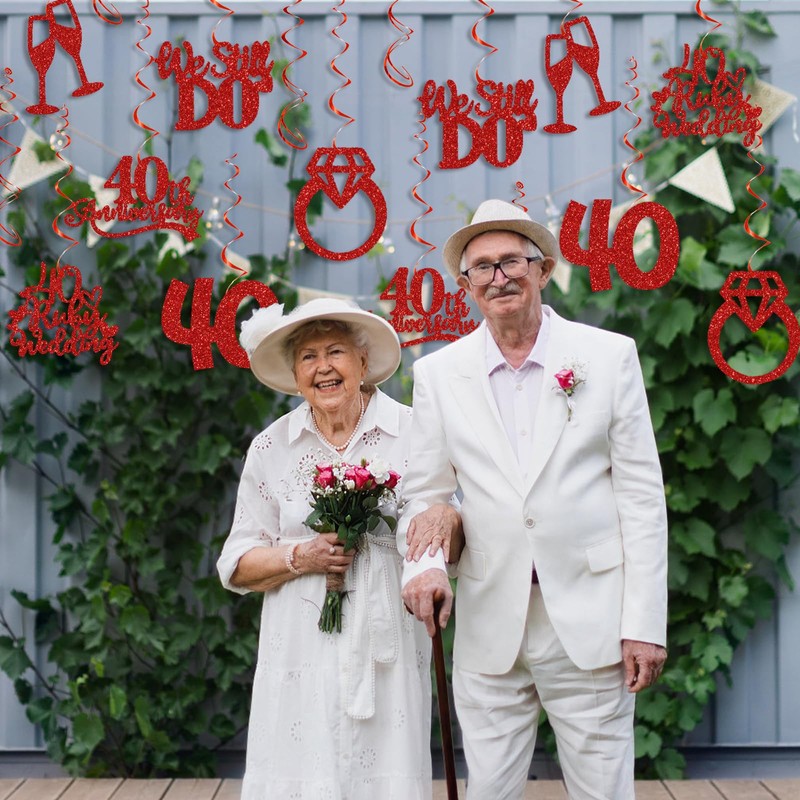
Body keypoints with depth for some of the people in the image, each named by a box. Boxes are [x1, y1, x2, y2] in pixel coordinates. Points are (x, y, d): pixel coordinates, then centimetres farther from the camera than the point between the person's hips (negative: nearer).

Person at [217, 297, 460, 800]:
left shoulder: (412, 433, 1)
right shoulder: (271, 448, 4)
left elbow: (454, 547, 5)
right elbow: (236, 566, 8)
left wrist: (447, 521, -17)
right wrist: (299, 558, -10)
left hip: (389, 652, -1)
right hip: (303, 658, 1)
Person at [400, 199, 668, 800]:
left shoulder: (610, 355, 1)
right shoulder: (438, 373, 6)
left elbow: (641, 494, 0)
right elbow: (426, 492, 8)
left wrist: (645, 623, -5)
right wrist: (425, 564, -13)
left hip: (590, 622, -1)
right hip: (488, 626, 2)